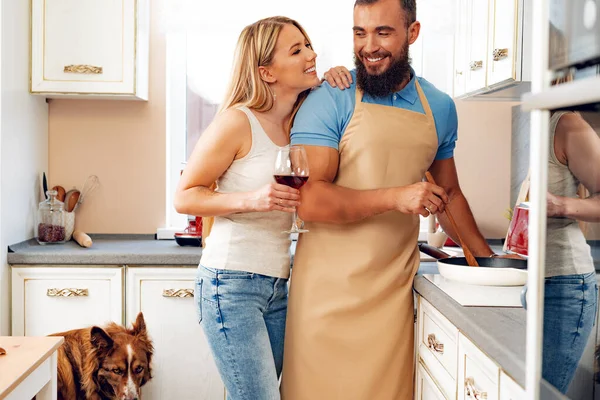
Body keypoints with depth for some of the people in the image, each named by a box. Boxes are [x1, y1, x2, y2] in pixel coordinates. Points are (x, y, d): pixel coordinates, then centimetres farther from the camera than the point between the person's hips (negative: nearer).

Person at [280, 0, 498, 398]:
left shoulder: (440, 108, 8)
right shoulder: (330, 100, -7)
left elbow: (449, 193, 20)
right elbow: (309, 200, -16)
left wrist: (489, 261, 17)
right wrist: (396, 197, -24)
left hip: (394, 289, 4)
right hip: (329, 288, -3)